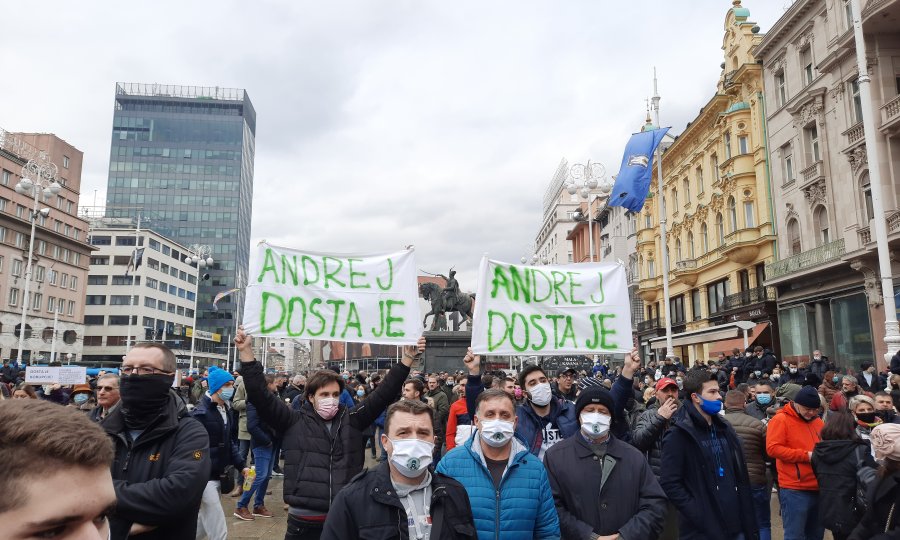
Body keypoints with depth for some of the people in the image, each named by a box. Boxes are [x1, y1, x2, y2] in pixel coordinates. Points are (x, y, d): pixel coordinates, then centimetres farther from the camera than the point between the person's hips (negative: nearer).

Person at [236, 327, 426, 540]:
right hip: (304, 521, -1)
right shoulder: (294, 422, 1)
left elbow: (383, 393, 4)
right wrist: (246, 353, -12)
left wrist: (407, 358, -1)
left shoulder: (352, 420, 6)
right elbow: (260, 395, -5)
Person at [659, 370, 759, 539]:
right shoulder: (678, 434, -11)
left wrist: (747, 520, 8)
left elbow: (740, 475, 15)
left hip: (735, 525, 6)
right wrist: (699, 517, -19)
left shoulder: (725, 428, 12)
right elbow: (670, 484, -14)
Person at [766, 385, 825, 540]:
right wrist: (806, 455, -18)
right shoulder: (780, 420, -8)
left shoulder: (817, 421, 14)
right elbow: (773, 448, -17)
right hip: (794, 490, -7)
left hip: (818, 488, 7)